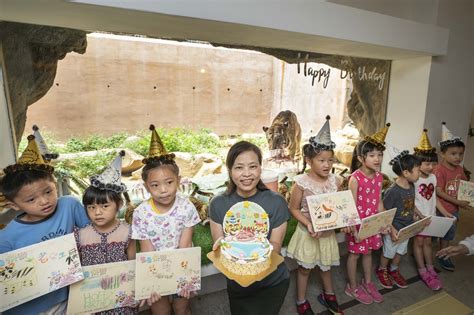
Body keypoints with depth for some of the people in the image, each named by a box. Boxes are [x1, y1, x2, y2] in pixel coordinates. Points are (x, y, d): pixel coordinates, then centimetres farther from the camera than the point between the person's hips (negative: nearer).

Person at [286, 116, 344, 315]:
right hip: (308, 233, -4)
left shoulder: (335, 181, -6)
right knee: (304, 268, 14)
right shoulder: (301, 182, -19)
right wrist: (308, 224, -24)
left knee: (325, 267, 25)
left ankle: (328, 295, 51)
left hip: (328, 233, 4)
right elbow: (294, 209, -13)